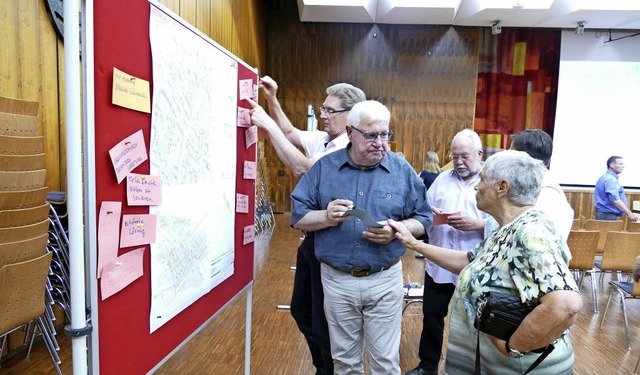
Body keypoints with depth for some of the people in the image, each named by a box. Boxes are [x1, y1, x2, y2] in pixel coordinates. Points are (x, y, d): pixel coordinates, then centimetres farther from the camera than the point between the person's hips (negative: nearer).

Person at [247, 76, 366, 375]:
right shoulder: (321, 140, 5)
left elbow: (302, 168, -30)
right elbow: (290, 133, 21)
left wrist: (269, 126, -26)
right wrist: (272, 100, 9)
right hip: (311, 237, 9)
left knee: (324, 321, 6)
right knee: (301, 310, 22)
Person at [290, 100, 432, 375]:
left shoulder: (403, 170, -1)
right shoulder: (324, 167, -2)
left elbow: (423, 219, 2)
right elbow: (297, 216, -1)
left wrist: (395, 230, -17)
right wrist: (326, 217, -20)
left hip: (385, 280, 0)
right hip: (337, 280, 1)